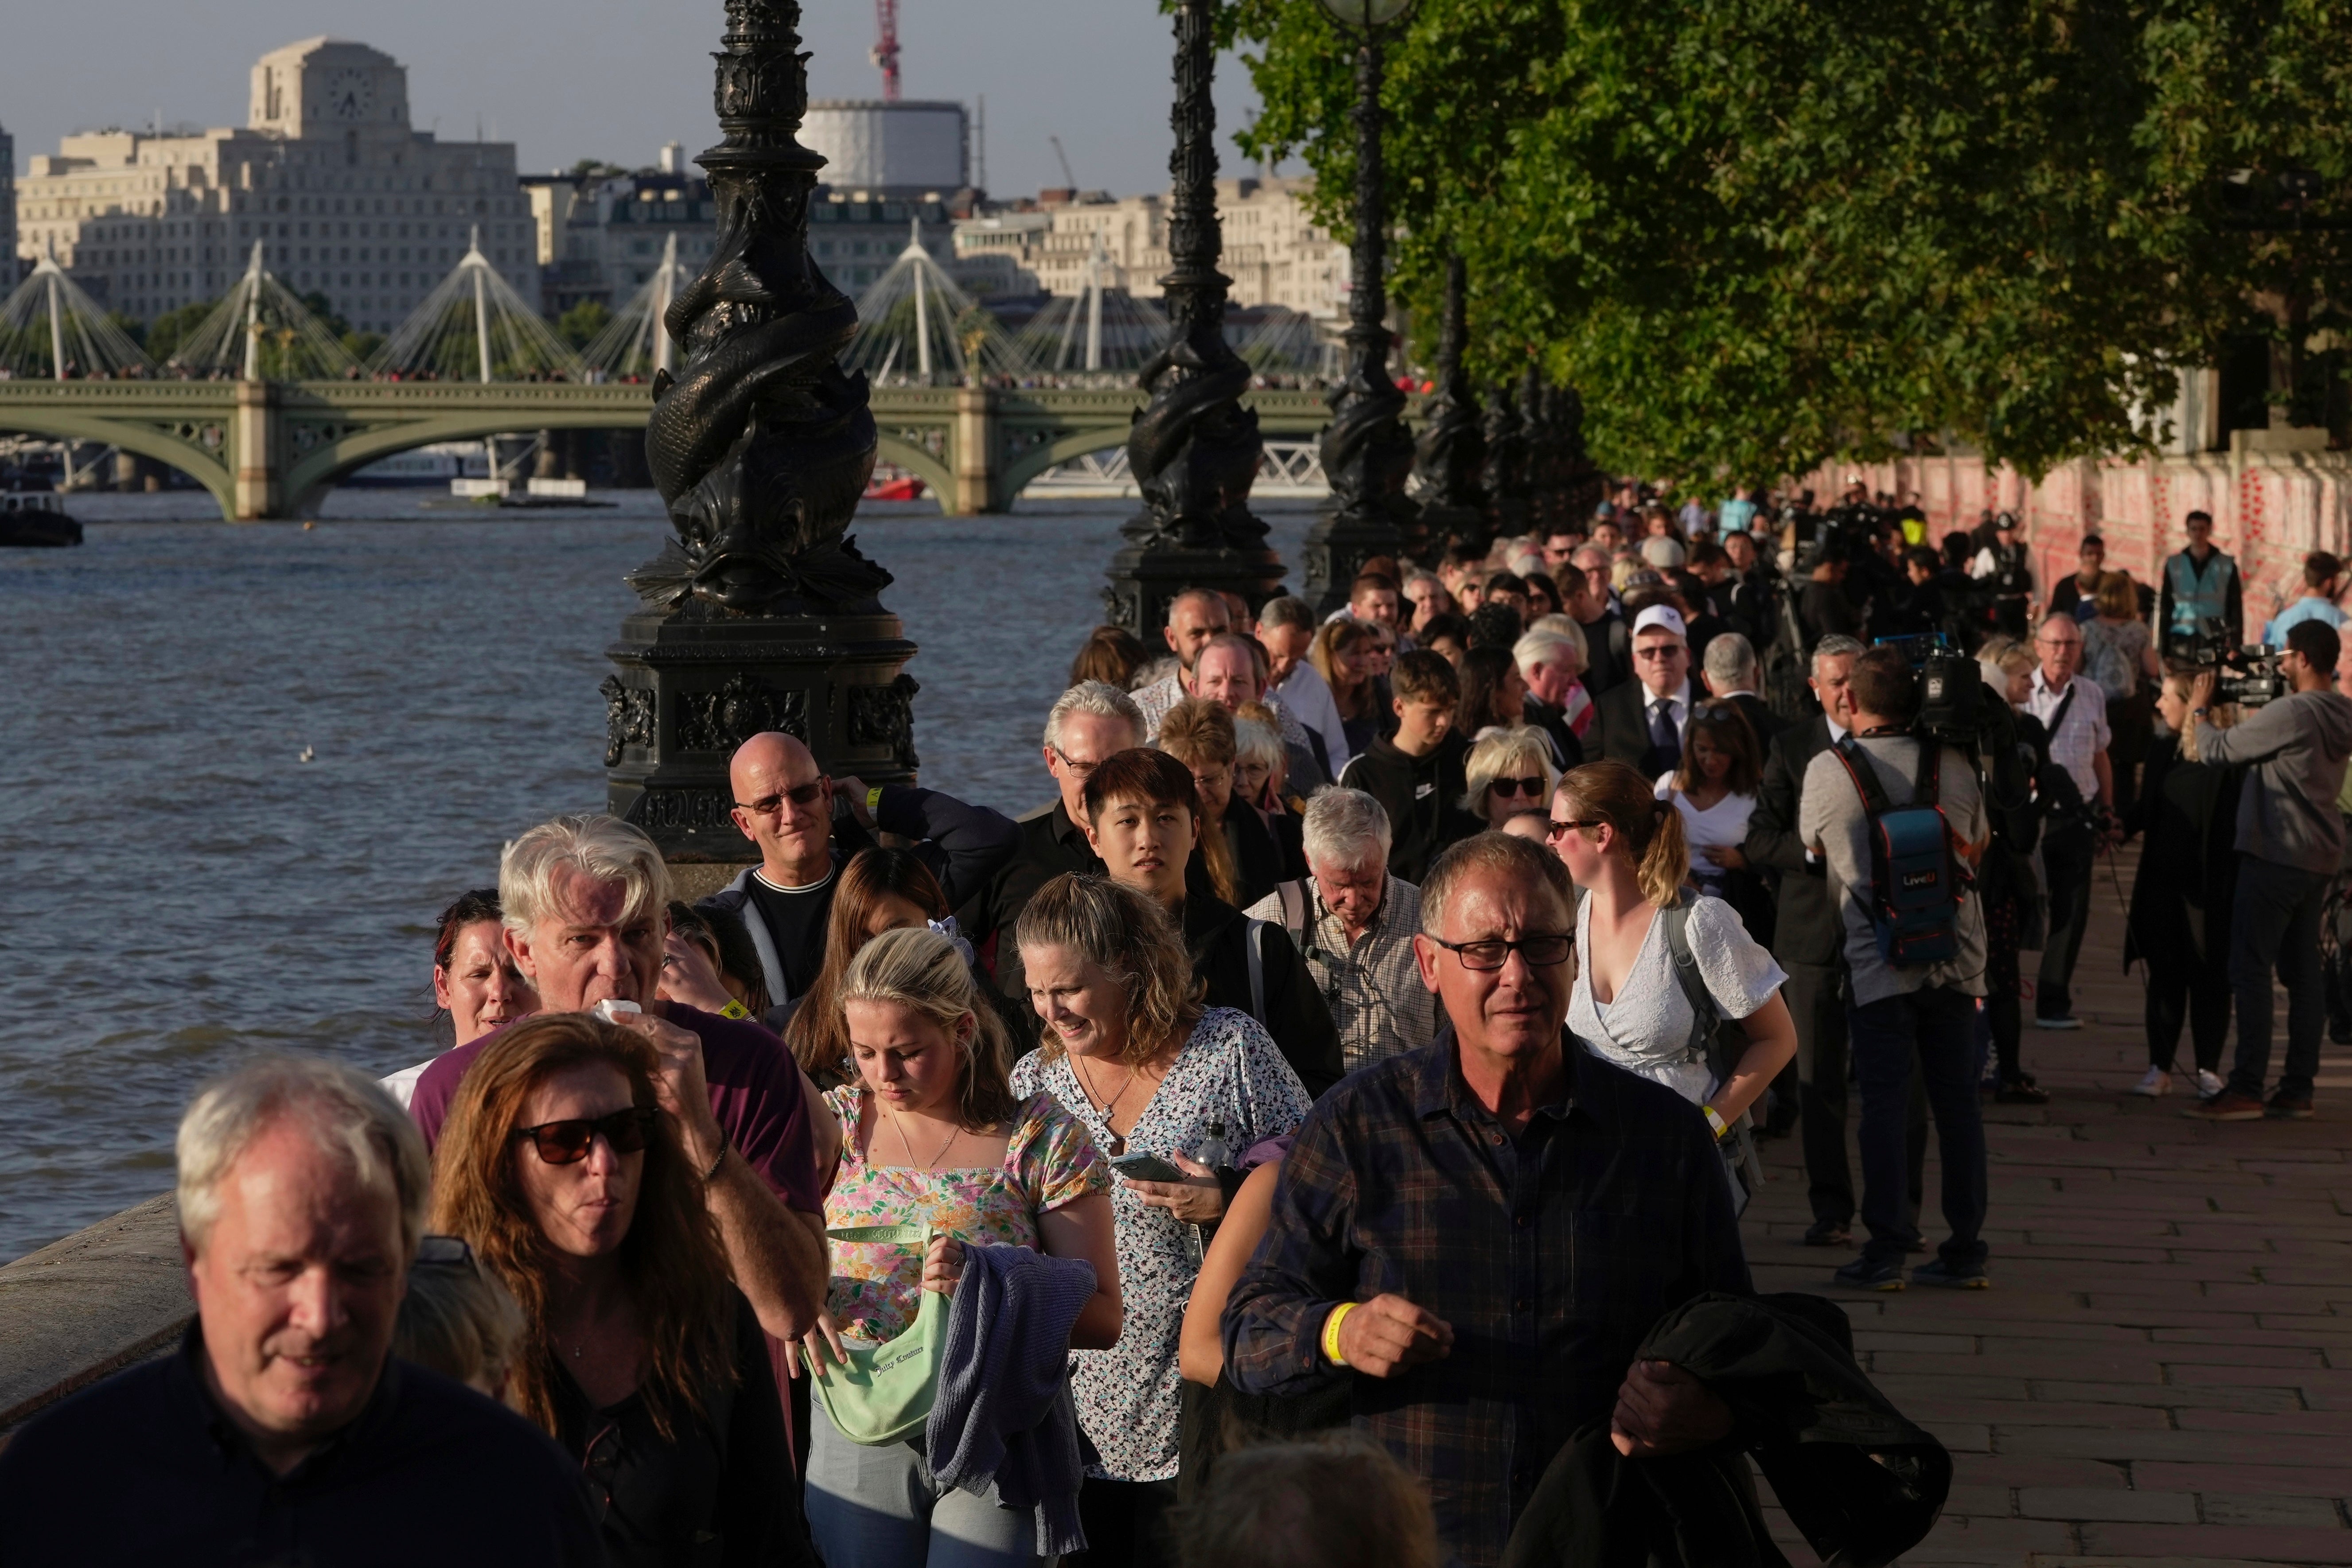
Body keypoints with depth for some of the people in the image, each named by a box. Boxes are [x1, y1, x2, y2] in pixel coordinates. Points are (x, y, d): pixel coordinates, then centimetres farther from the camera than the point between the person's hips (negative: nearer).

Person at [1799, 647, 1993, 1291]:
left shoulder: (1827, 771, -4)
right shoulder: (1953, 765, 0)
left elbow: (1813, 847, 13)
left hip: (1878, 961, -2)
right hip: (1955, 956, 2)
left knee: (1884, 1103, 0)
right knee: (1957, 1100, 7)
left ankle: (1887, 1249, -2)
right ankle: (1966, 1248, 11)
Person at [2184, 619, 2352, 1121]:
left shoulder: (2291, 713, -19)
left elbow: (2218, 751, -12)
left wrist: (2201, 712, 5)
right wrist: (2245, 714, 11)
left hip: (2277, 855, -9)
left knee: (2251, 970, -7)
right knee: (2303, 972, 10)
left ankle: (2246, 1090, -10)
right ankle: (2298, 1089, 12)